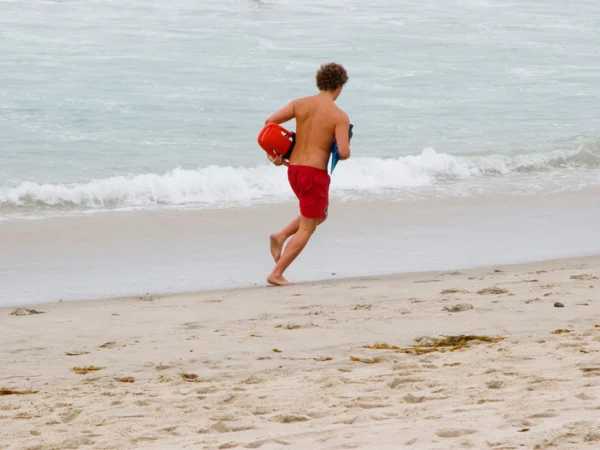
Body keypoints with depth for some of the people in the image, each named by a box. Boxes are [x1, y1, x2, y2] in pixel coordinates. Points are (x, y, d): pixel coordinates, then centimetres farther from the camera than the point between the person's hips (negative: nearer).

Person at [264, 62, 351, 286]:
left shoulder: (300, 104, 3)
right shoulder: (339, 116, -10)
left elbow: (270, 121, -4)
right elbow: (343, 152, -17)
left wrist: (271, 152, 4)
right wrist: (346, 151, 6)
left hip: (294, 169, 6)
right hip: (315, 173, -6)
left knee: (319, 214, 30)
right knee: (306, 229, 5)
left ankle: (281, 236, 9)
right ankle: (277, 274, -3)